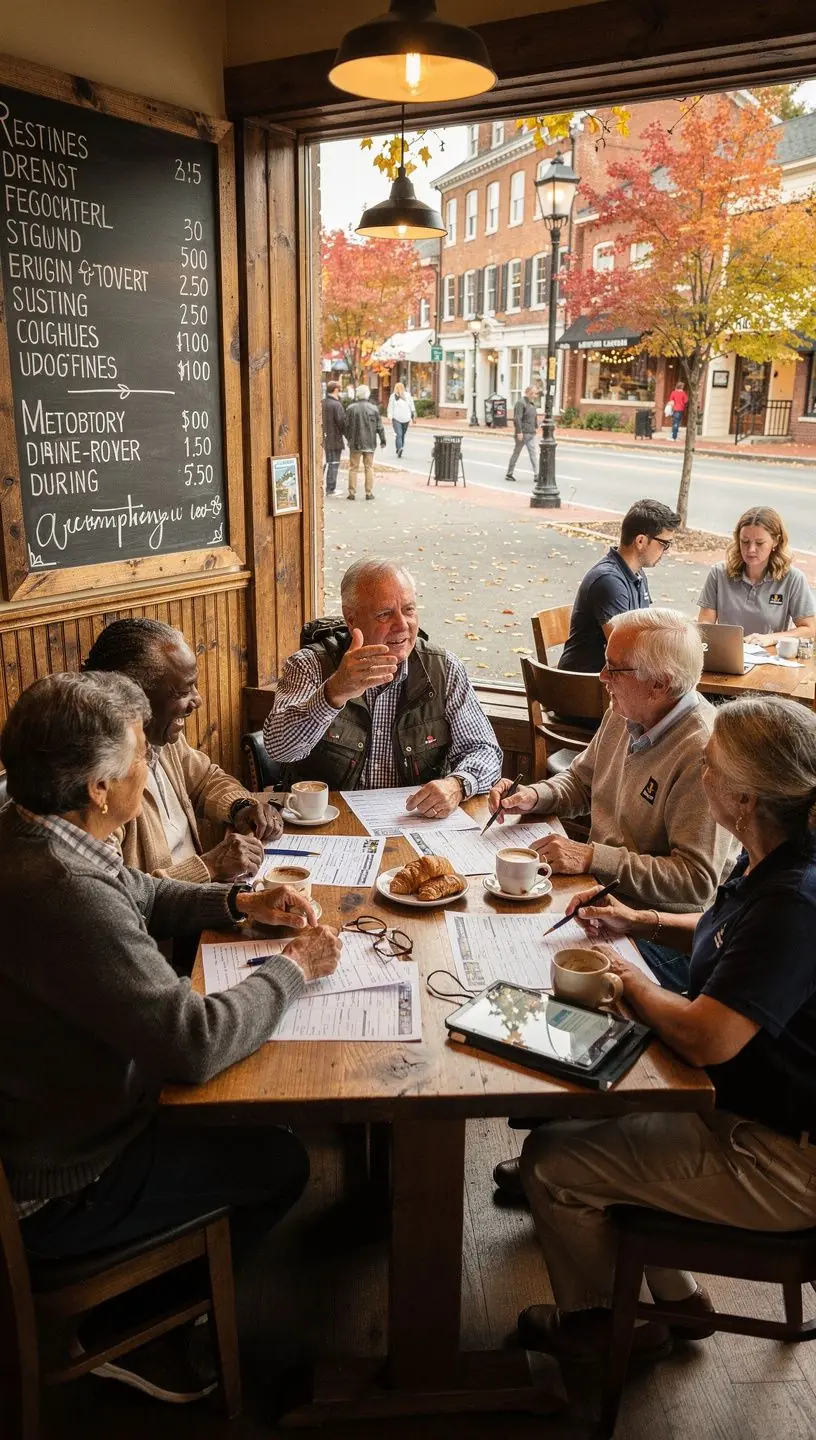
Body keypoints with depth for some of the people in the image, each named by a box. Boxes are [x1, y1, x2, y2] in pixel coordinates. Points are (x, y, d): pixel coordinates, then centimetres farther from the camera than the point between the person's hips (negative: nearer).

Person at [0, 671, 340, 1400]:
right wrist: (294, 969, -19)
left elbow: (140, 896, 13)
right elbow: (195, 1043, -36)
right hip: (59, 1190, -9)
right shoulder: (62, 891, -37)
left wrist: (240, 901, -1)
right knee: (280, 1160, 5)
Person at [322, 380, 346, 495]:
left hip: (326, 438, 7)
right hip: (335, 438, -7)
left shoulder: (323, 403, 6)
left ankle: (329, 487, 20)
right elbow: (341, 422, -16)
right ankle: (331, 489, 3)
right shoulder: (336, 405, -17)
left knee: (329, 463, 16)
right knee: (334, 464, 0)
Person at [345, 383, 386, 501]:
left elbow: (347, 426, -2)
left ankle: (352, 492, 5)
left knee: (353, 468, 6)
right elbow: (379, 427, -1)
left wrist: (349, 439, 12)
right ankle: (369, 492, 6)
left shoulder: (351, 408, -6)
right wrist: (383, 440, 8)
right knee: (369, 468, 8)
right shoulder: (373, 408, -3)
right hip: (370, 443, 1)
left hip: (355, 443, -1)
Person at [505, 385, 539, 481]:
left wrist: (536, 427, 16)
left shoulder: (532, 403, 14)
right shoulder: (521, 403, -15)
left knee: (533, 453, 2)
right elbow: (517, 418, -21)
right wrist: (519, 432, -25)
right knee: (516, 453, 2)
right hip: (523, 433, -8)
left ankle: (536, 474, -1)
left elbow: (535, 416, 23)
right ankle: (509, 473, 13)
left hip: (531, 433, 8)